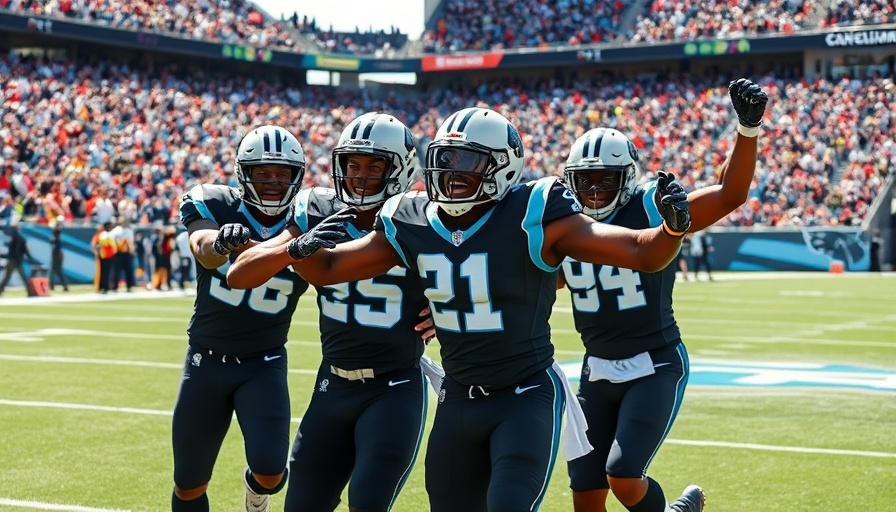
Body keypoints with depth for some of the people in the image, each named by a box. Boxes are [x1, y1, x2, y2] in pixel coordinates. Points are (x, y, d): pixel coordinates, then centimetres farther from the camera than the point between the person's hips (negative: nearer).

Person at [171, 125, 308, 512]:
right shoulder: (215, 205, -10)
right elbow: (203, 250, -32)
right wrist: (220, 242, -56)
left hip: (264, 365, 0)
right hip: (206, 360, 1)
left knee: (270, 470, -18)